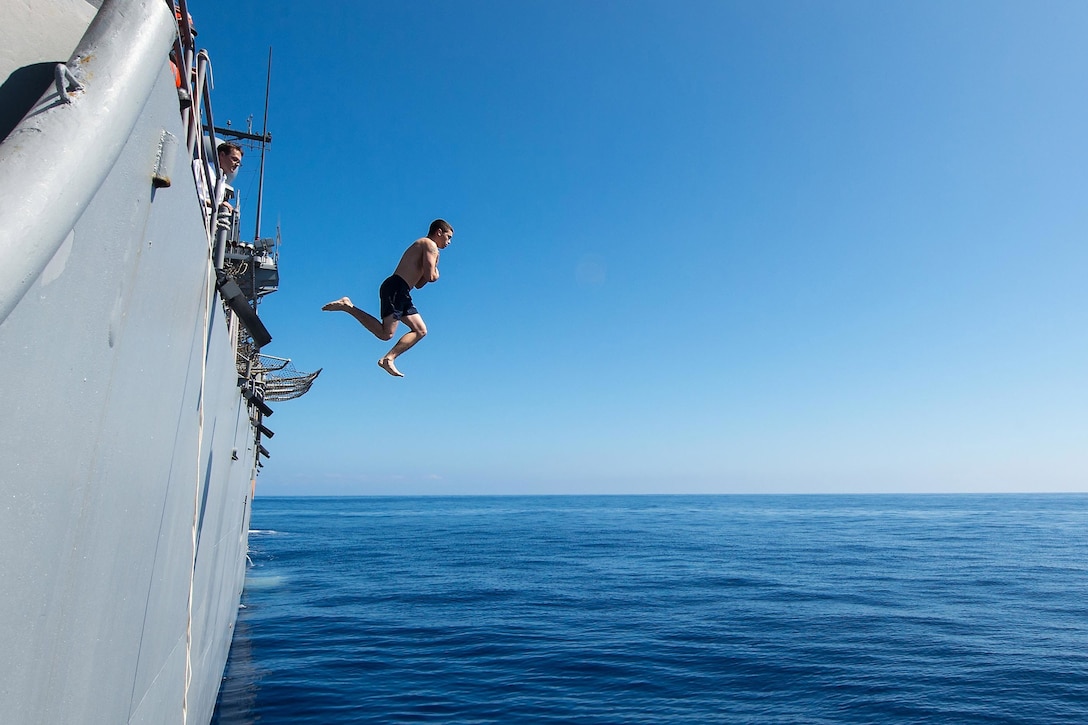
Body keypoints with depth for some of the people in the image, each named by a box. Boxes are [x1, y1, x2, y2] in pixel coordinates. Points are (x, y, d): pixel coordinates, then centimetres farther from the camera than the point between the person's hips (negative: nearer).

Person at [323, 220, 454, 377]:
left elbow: (419, 284, 28)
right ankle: (347, 306, -10)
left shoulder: (420, 246, 29)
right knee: (385, 333, -18)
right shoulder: (430, 245, -1)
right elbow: (430, 277, -14)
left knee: (420, 330, 9)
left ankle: (388, 358, 0)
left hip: (401, 293, 10)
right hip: (396, 288, -10)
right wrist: (435, 274, 8)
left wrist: (432, 271, 15)